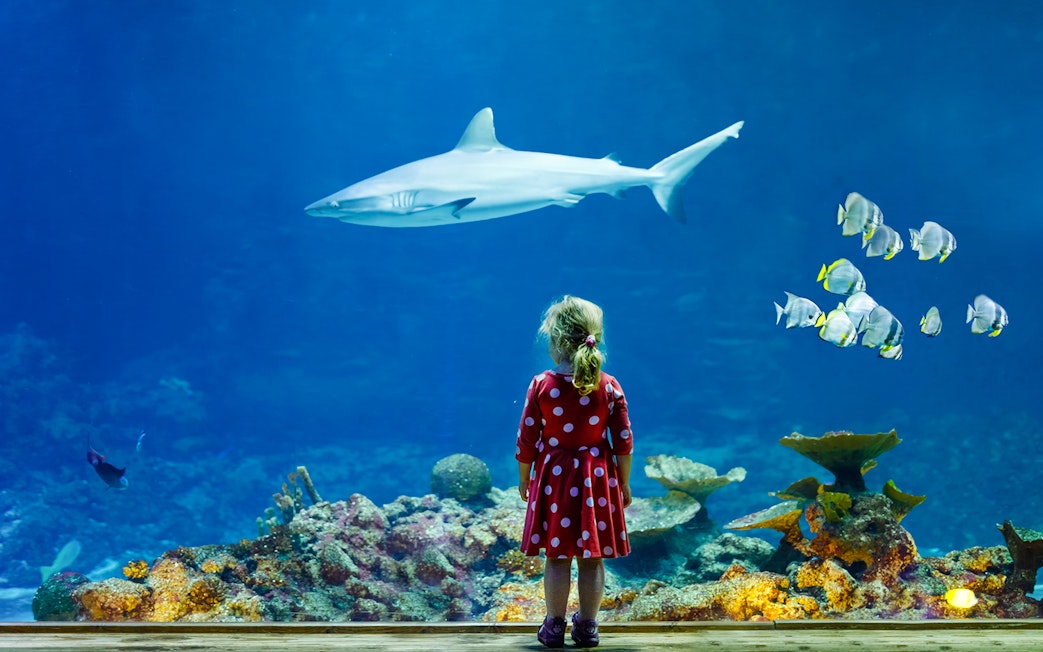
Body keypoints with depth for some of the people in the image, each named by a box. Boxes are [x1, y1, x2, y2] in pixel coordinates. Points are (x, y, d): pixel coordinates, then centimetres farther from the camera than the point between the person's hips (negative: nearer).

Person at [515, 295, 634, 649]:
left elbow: (526, 441, -5)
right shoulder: (609, 386, -6)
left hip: (554, 478, -1)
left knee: (557, 557, 8)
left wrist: (524, 479, 8)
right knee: (592, 559, 9)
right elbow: (623, 442, -4)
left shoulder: (542, 385, -9)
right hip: (597, 480, 1)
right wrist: (624, 483, 8)